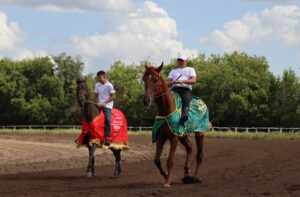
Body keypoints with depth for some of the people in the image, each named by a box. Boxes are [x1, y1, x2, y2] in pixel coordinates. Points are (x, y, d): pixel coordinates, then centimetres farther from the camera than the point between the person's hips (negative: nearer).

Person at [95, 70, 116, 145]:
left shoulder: (109, 85, -7)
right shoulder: (97, 85, 9)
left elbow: (112, 97, -8)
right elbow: (96, 95, 15)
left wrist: (104, 103, -16)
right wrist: (98, 103, -2)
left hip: (107, 105, -5)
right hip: (99, 105, 5)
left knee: (107, 120, -20)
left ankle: (107, 138, -23)